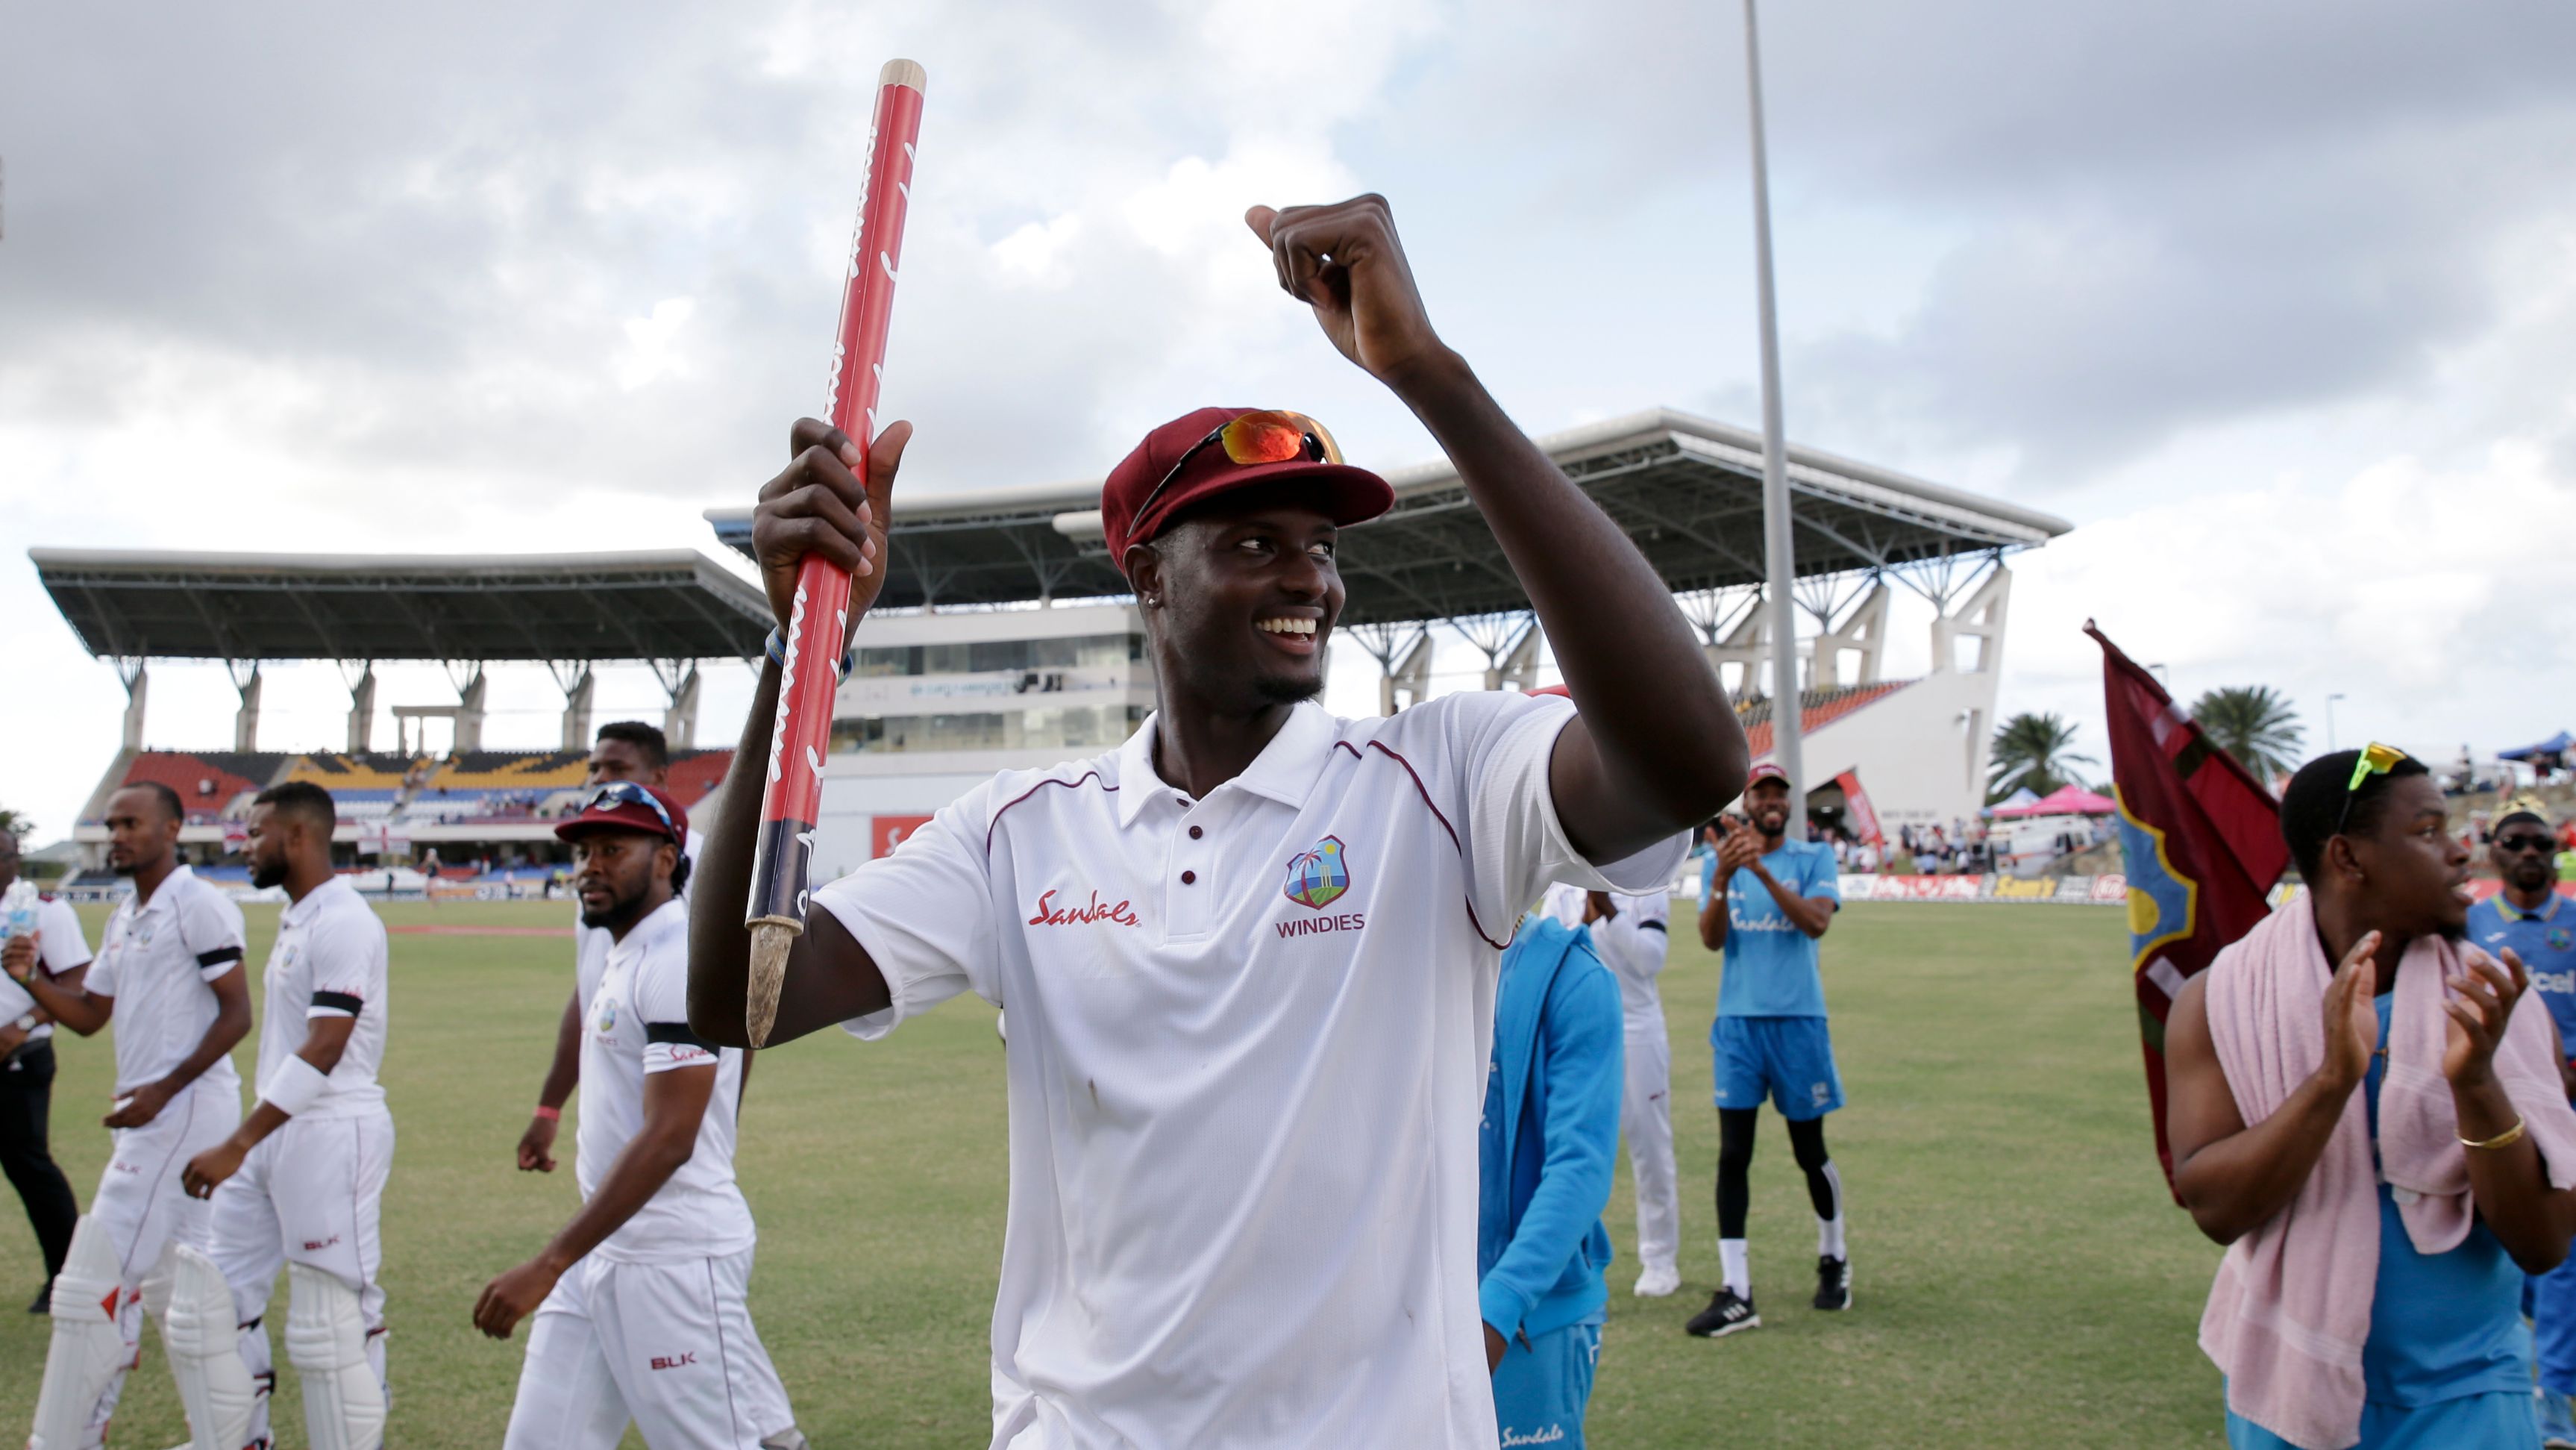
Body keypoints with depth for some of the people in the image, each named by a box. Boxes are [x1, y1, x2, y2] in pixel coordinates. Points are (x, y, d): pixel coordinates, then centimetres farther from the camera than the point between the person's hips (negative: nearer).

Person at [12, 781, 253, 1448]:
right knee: (174, 1281, 15)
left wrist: (165, 1089, -20)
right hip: (151, 1116, 10)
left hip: (184, 1110, -10)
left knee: (100, 1283, -5)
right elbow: (88, 1015, 18)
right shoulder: (123, 919, 16)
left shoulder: (199, 905, -12)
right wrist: (29, 978, 2)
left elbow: (237, 1013, -15)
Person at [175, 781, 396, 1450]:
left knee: (332, 1331, -3)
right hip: (275, 1133, 10)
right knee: (207, 1307, 13)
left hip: (332, 1135, -10)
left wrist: (238, 1145, -25)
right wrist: (244, 1144, 16)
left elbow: (323, 1051, -22)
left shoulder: (342, 923, -15)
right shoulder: (293, 920, 15)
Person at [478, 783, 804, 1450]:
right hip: (603, 1247, 9)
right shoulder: (623, 957, 12)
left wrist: (549, 1264, -26)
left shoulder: (680, 960, -18)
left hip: (676, 1257, -9)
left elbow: (668, 1140, -25)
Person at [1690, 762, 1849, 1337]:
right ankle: (1735, 1294, -4)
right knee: (1733, 1154, -5)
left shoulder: (1814, 858, 3)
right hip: (1738, 1021, 1)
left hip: (1799, 1020, -1)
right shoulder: (1718, 864, 7)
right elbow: (1711, 939, -6)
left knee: (1810, 1153, 9)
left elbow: (1816, 922, -14)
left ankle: (1834, 1259, 34)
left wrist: (1762, 870, -23)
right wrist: (1723, 876, -21)